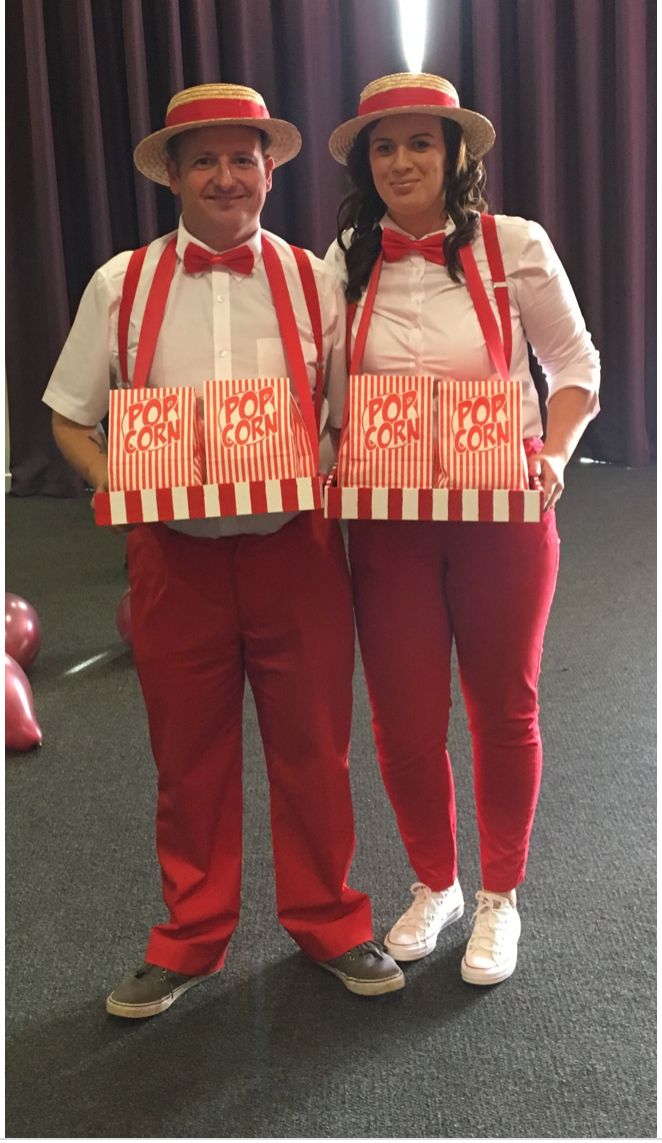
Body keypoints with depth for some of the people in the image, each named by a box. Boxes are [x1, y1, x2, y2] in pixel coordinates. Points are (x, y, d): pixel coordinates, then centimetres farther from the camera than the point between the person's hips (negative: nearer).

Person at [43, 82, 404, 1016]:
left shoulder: (314, 281, 4)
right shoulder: (121, 285, 3)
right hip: (175, 553, 0)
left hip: (295, 550, 0)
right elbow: (72, 419, 9)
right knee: (189, 754, 11)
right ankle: (191, 939, 32)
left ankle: (327, 921, 32)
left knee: (314, 746, 10)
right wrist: (118, 490, -8)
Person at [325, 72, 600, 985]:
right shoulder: (346, 261, 3)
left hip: (503, 514, -2)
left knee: (503, 709, 10)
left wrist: (555, 457, -12)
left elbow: (576, 366, 3)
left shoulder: (513, 246, -5)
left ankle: (499, 897, 32)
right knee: (404, 719, 7)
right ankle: (433, 883, 34)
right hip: (388, 521, 2)